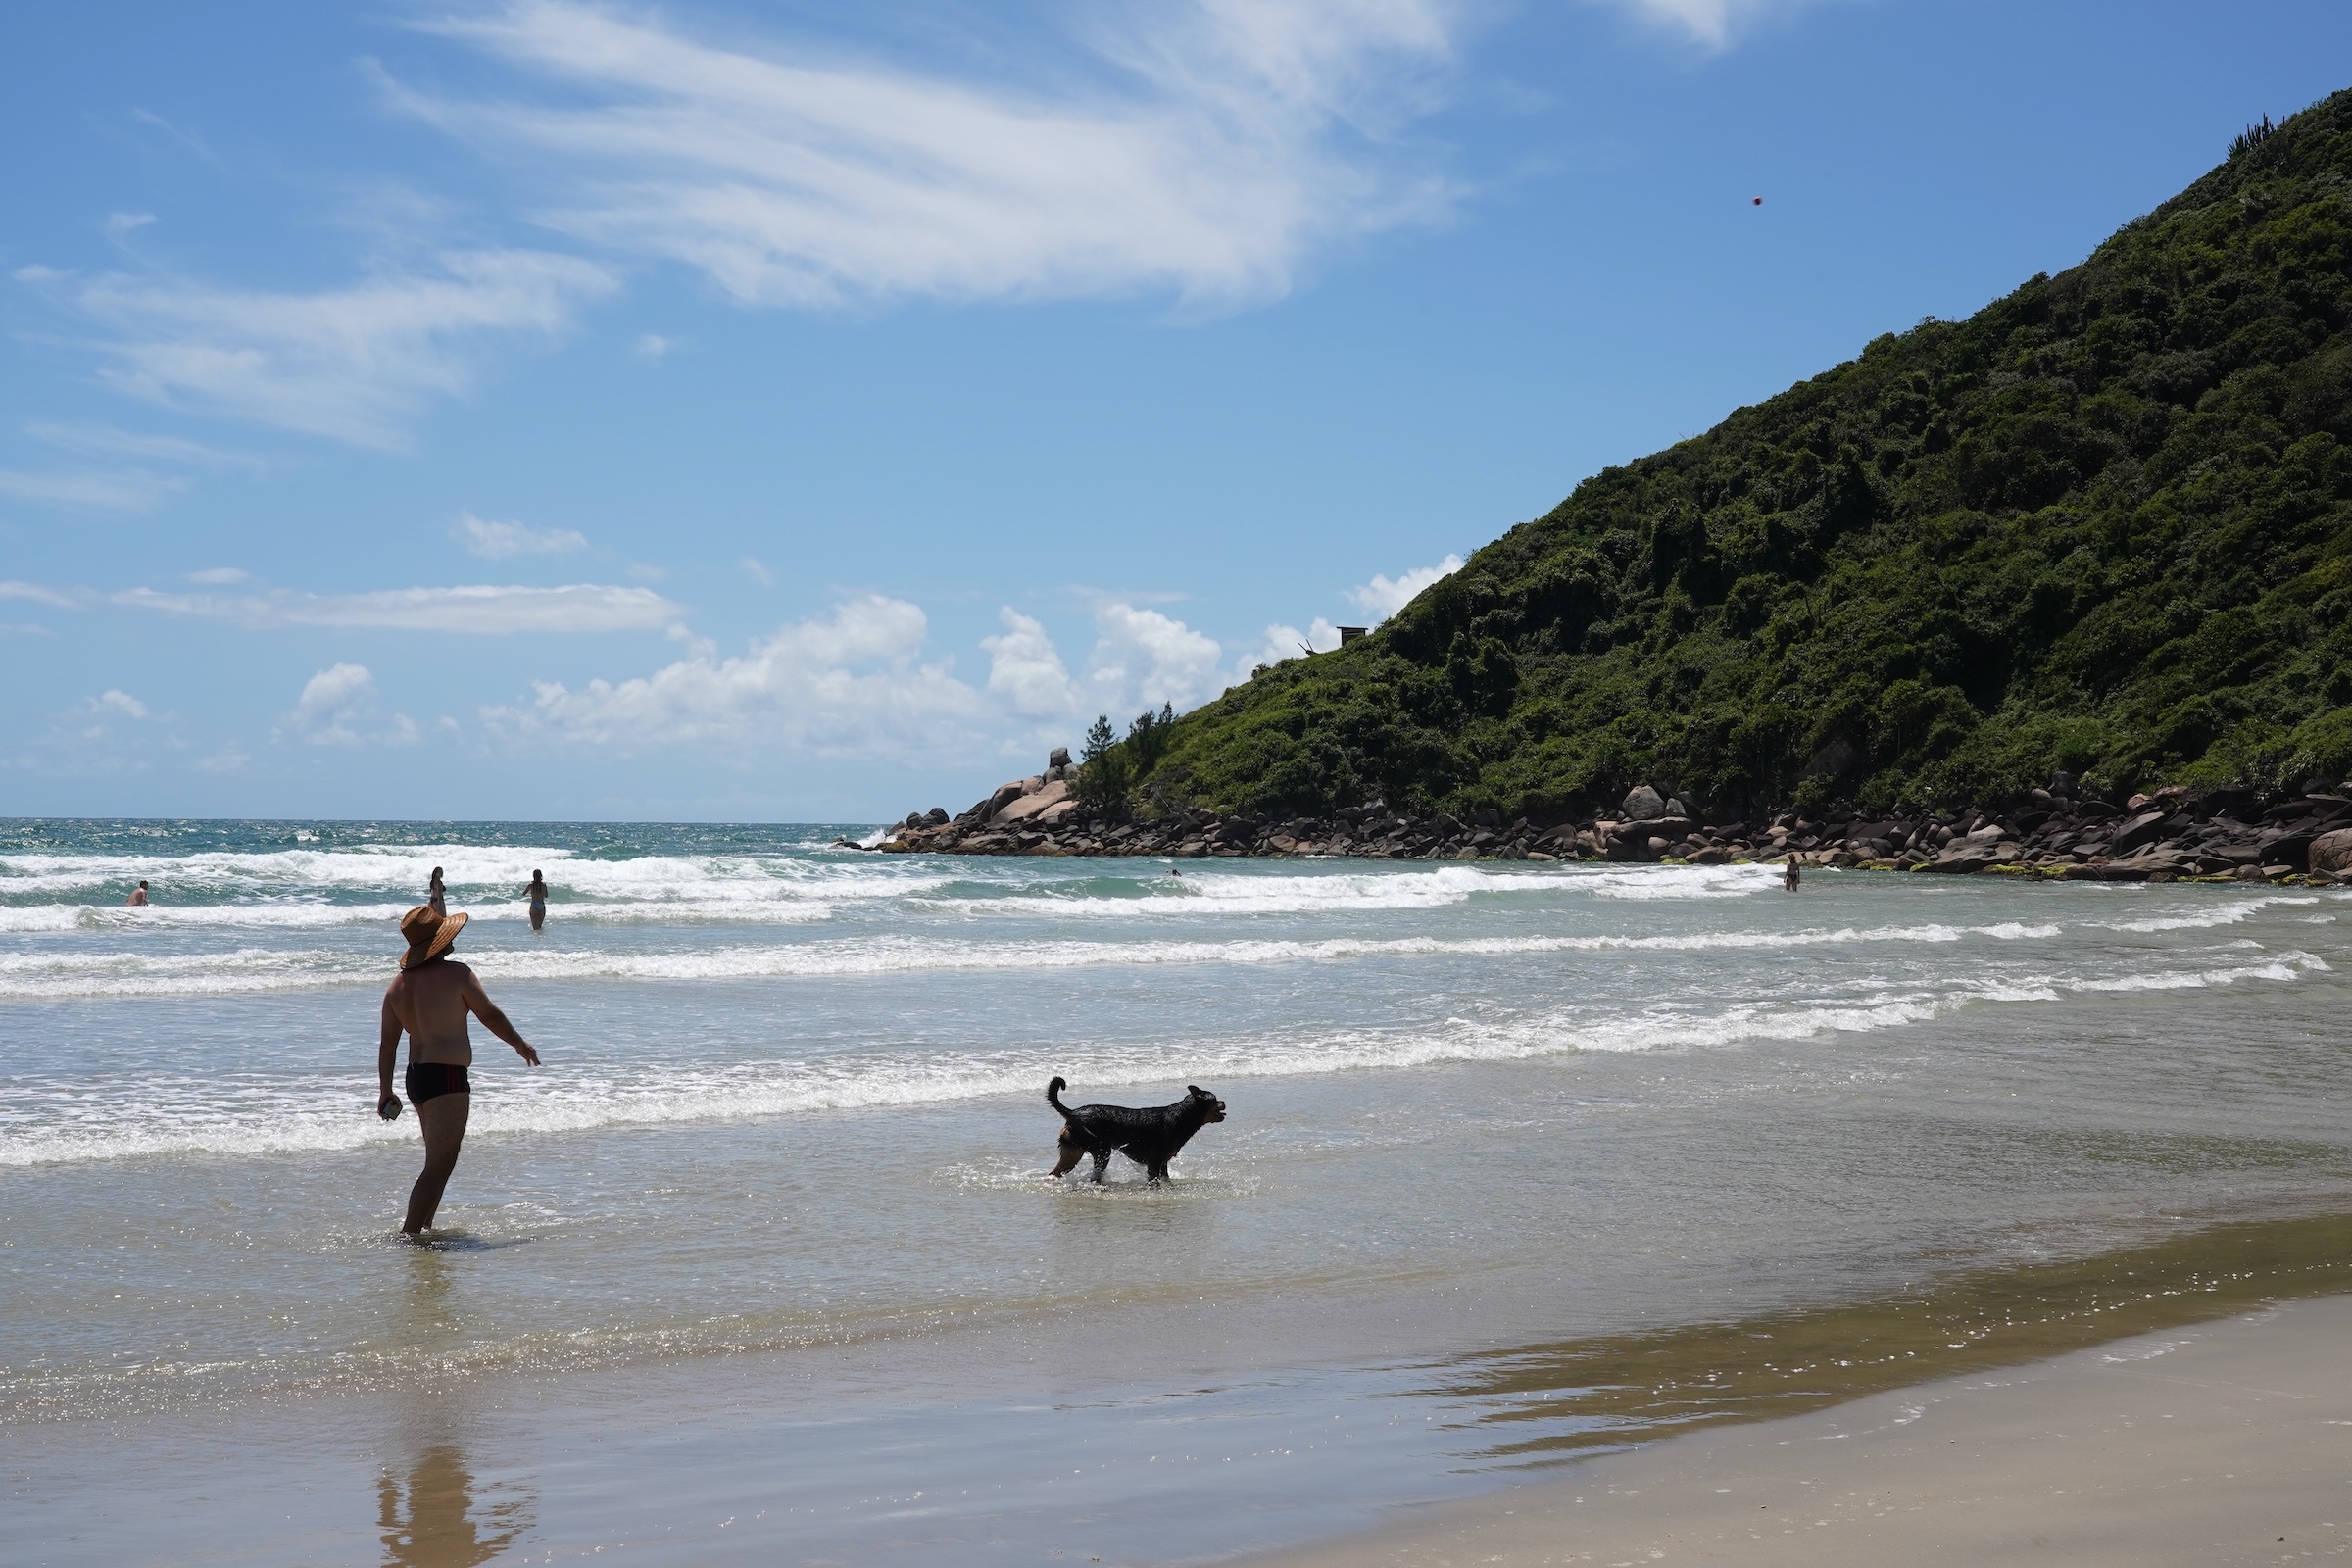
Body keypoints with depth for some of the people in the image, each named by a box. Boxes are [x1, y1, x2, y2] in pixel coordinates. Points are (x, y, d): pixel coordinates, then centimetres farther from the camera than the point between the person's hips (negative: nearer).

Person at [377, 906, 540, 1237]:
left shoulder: (398, 983, 9)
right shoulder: (455, 974, -11)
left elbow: (388, 1042, 11)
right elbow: (489, 1015, -3)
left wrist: (385, 1091, 17)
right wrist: (520, 1045, 12)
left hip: (415, 1077, 9)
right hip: (447, 1078, -9)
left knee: (440, 1161, 24)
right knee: (438, 1167, -7)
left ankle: (424, 1228, 28)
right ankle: (409, 1236, -13)